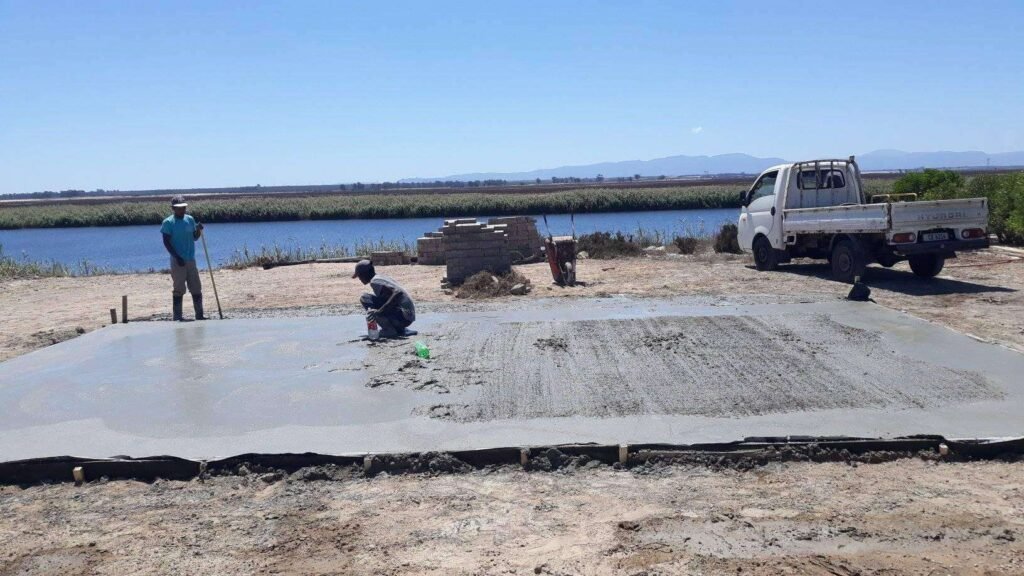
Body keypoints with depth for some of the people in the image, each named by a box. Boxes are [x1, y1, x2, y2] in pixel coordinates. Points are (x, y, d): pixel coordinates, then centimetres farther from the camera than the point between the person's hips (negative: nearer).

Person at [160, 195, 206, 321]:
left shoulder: (190, 219, 9)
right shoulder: (168, 222, -7)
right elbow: (166, 242, -9)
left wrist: (199, 230, -6)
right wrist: (177, 257, -16)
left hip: (191, 259, 5)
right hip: (177, 261, -5)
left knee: (196, 288, 6)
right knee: (179, 289, -2)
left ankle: (199, 314, 12)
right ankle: (177, 316, 5)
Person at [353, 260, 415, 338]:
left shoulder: (375, 282, -10)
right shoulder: (383, 278, 19)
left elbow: (398, 292, -24)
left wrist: (378, 311, -26)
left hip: (403, 316, -9)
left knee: (364, 298, -9)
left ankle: (389, 330, -9)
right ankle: (399, 329, 14)